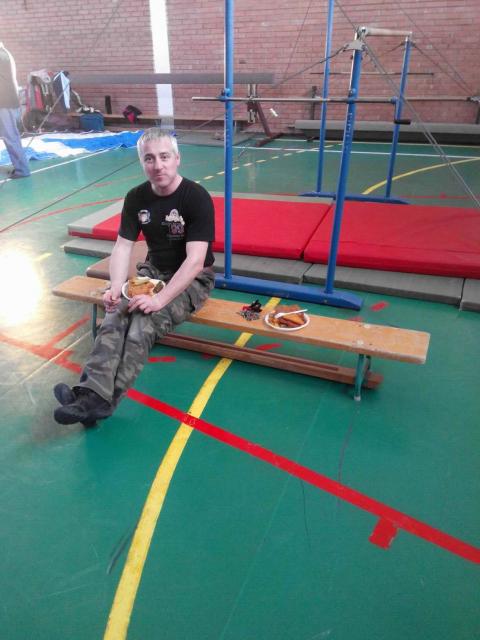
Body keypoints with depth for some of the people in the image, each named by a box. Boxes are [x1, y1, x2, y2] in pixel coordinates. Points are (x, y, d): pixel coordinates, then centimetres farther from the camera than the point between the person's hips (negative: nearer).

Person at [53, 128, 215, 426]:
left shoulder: (197, 198, -17)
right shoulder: (136, 198, 0)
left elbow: (195, 260, -24)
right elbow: (122, 247, 0)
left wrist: (160, 299, -32)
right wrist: (116, 288, -19)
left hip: (192, 279, -5)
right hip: (153, 270, 5)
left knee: (144, 324, -31)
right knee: (115, 316, -25)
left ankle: (100, 400, -31)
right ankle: (92, 392, -34)